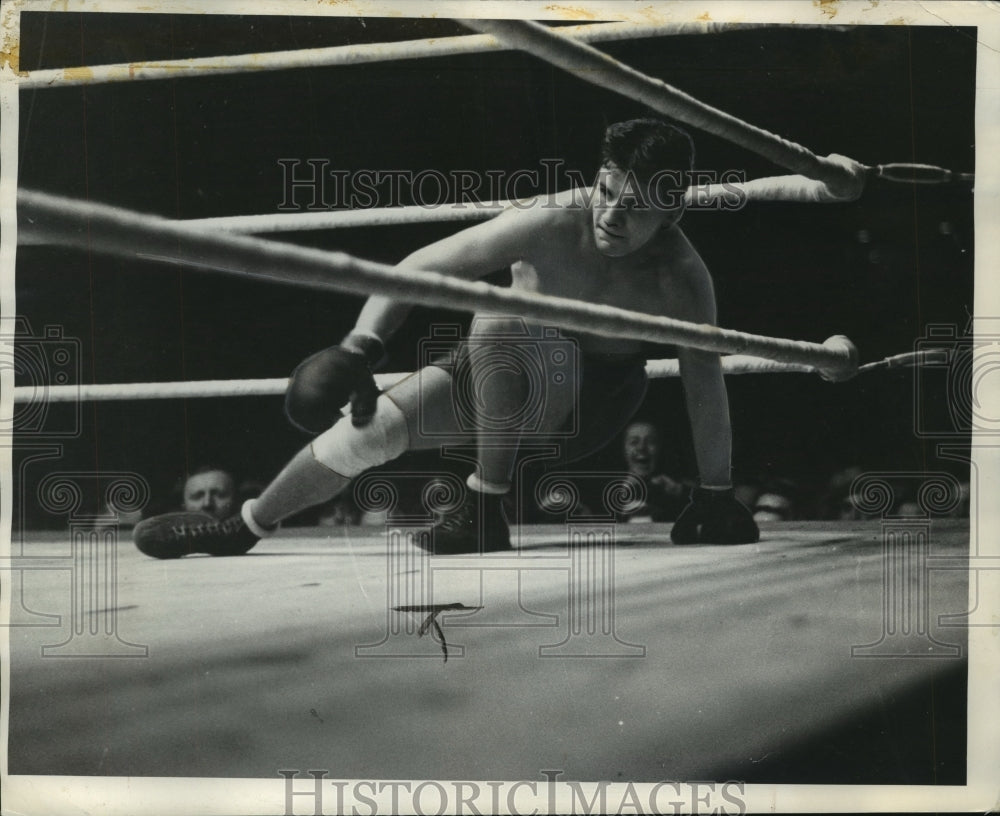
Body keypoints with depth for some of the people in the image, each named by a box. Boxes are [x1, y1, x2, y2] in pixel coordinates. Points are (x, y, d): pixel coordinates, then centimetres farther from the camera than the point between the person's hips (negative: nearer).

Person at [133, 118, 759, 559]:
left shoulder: (683, 279, -27)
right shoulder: (552, 223, -27)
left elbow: (706, 386, -17)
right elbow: (419, 268, -24)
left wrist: (716, 498, -13)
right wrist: (361, 348, -34)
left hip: (597, 395, -2)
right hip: (502, 374, 2)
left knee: (499, 317, -35)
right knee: (371, 425, -12)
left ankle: (484, 507, -23)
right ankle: (240, 531, 10)